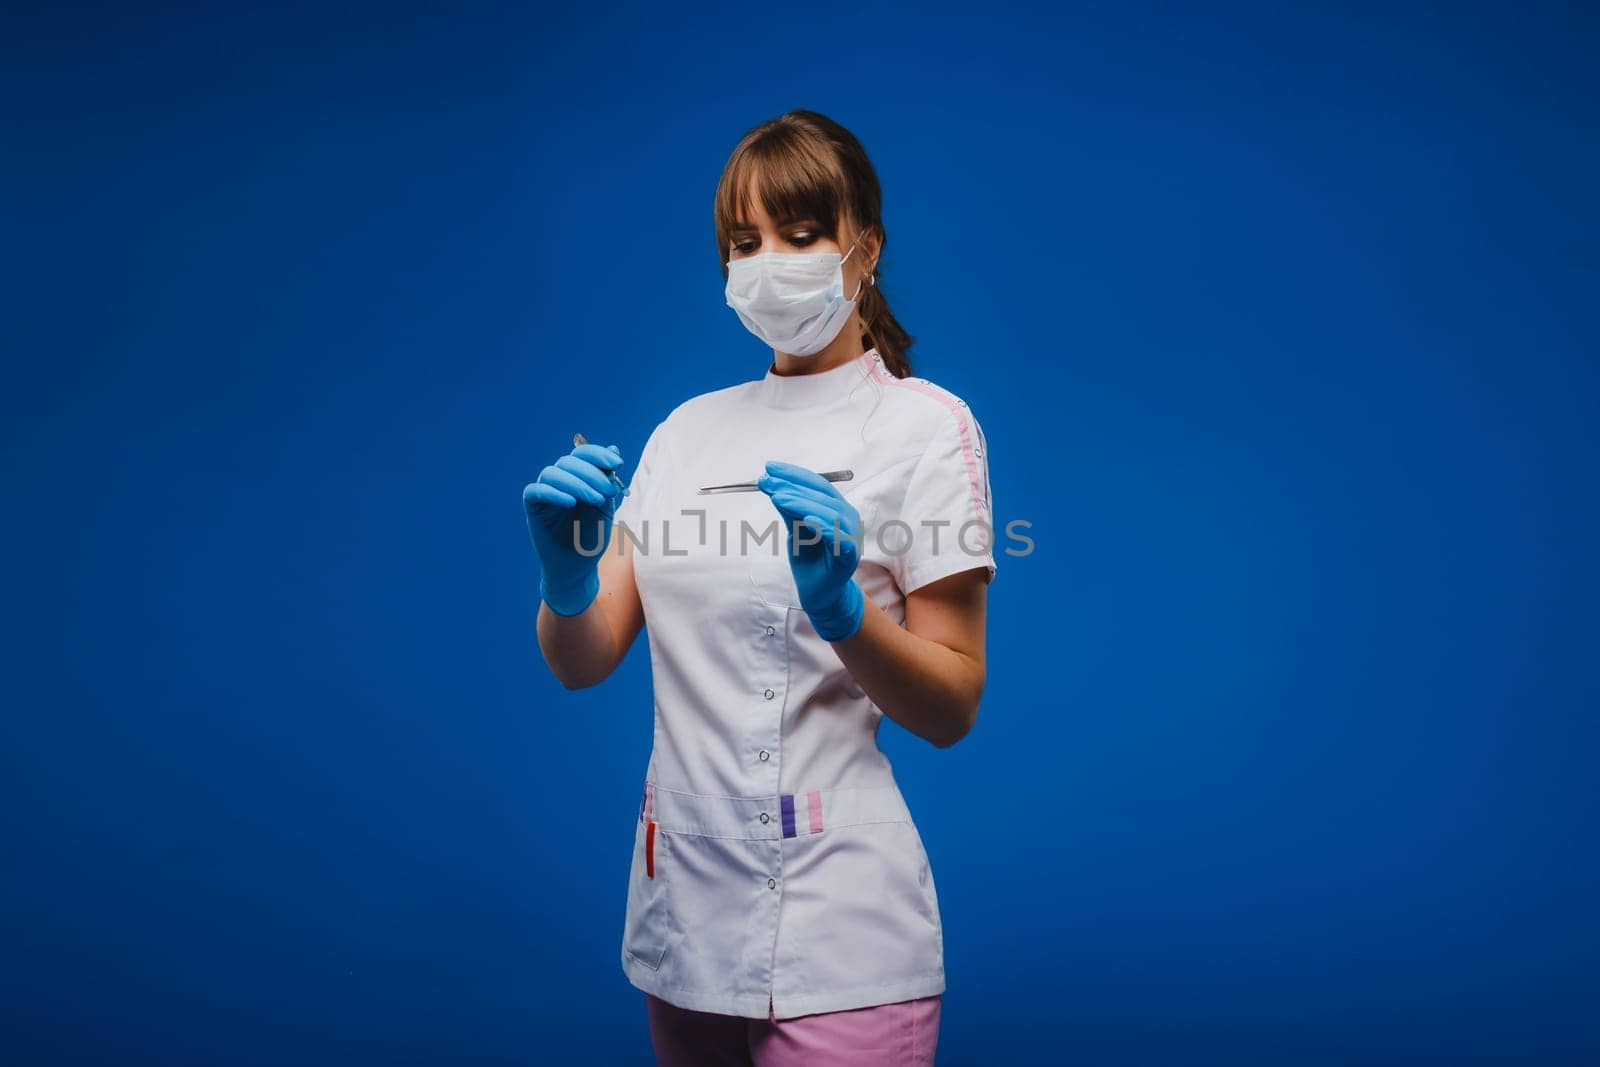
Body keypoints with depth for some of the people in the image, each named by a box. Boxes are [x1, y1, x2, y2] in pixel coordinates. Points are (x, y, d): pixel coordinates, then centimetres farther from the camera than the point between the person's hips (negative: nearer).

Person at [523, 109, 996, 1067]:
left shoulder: (925, 422, -6)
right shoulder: (689, 427, 7)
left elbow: (952, 710, -9)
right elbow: (582, 662, 2)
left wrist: (840, 609, -26)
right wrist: (567, 580, -20)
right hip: (683, 907, 5)